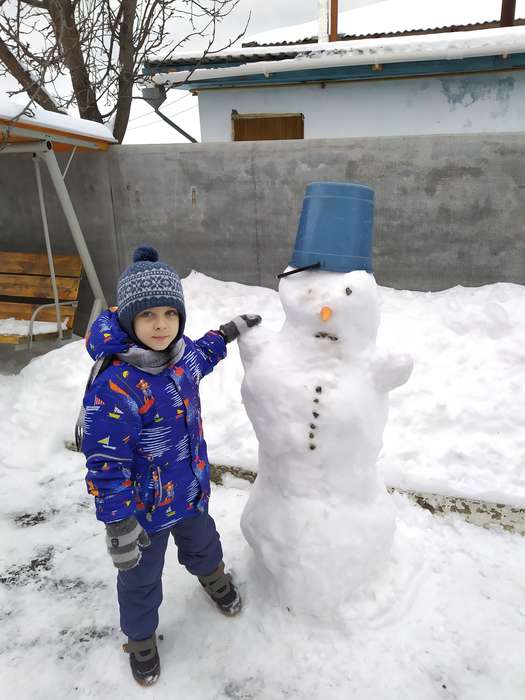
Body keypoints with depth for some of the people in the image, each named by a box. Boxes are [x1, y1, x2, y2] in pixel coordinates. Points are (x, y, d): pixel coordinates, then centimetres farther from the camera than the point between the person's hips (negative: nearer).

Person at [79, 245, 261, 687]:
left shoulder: (181, 352, -13)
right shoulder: (115, 388, -36)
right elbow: (106, 465, -28)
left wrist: (228, 333, 16)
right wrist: (119, 525, -23)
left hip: (192, 488, 6)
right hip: (145, 505, -6)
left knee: (201, 543, 33)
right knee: (141, 577, 21)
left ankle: (214, 578, 68)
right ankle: (140, 638, 52)